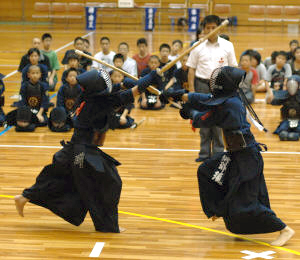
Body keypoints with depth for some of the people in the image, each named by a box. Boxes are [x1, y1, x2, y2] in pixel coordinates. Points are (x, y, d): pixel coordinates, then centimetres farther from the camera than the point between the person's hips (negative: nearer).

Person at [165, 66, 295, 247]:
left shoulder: (226, 105, -23)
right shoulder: (234, 96, 3)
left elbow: (203, 120, -10)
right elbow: (207, 100, 16)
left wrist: (190, 113, 10)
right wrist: (183, 96, 19)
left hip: (246, 158, -10)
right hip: (236, 154, 10)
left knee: (244, 203, -7)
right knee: (207, 172, 23)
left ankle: (285, 230, -2)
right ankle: (219, 211, 35)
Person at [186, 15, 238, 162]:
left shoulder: (227, 46, 3)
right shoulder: (197, 47, 2)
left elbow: (232, 68, 7)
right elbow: (191, 69, 4)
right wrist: (191, 89, -2)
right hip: (202, 85, 1)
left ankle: (218, 153, 8)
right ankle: (204, 152, 12)